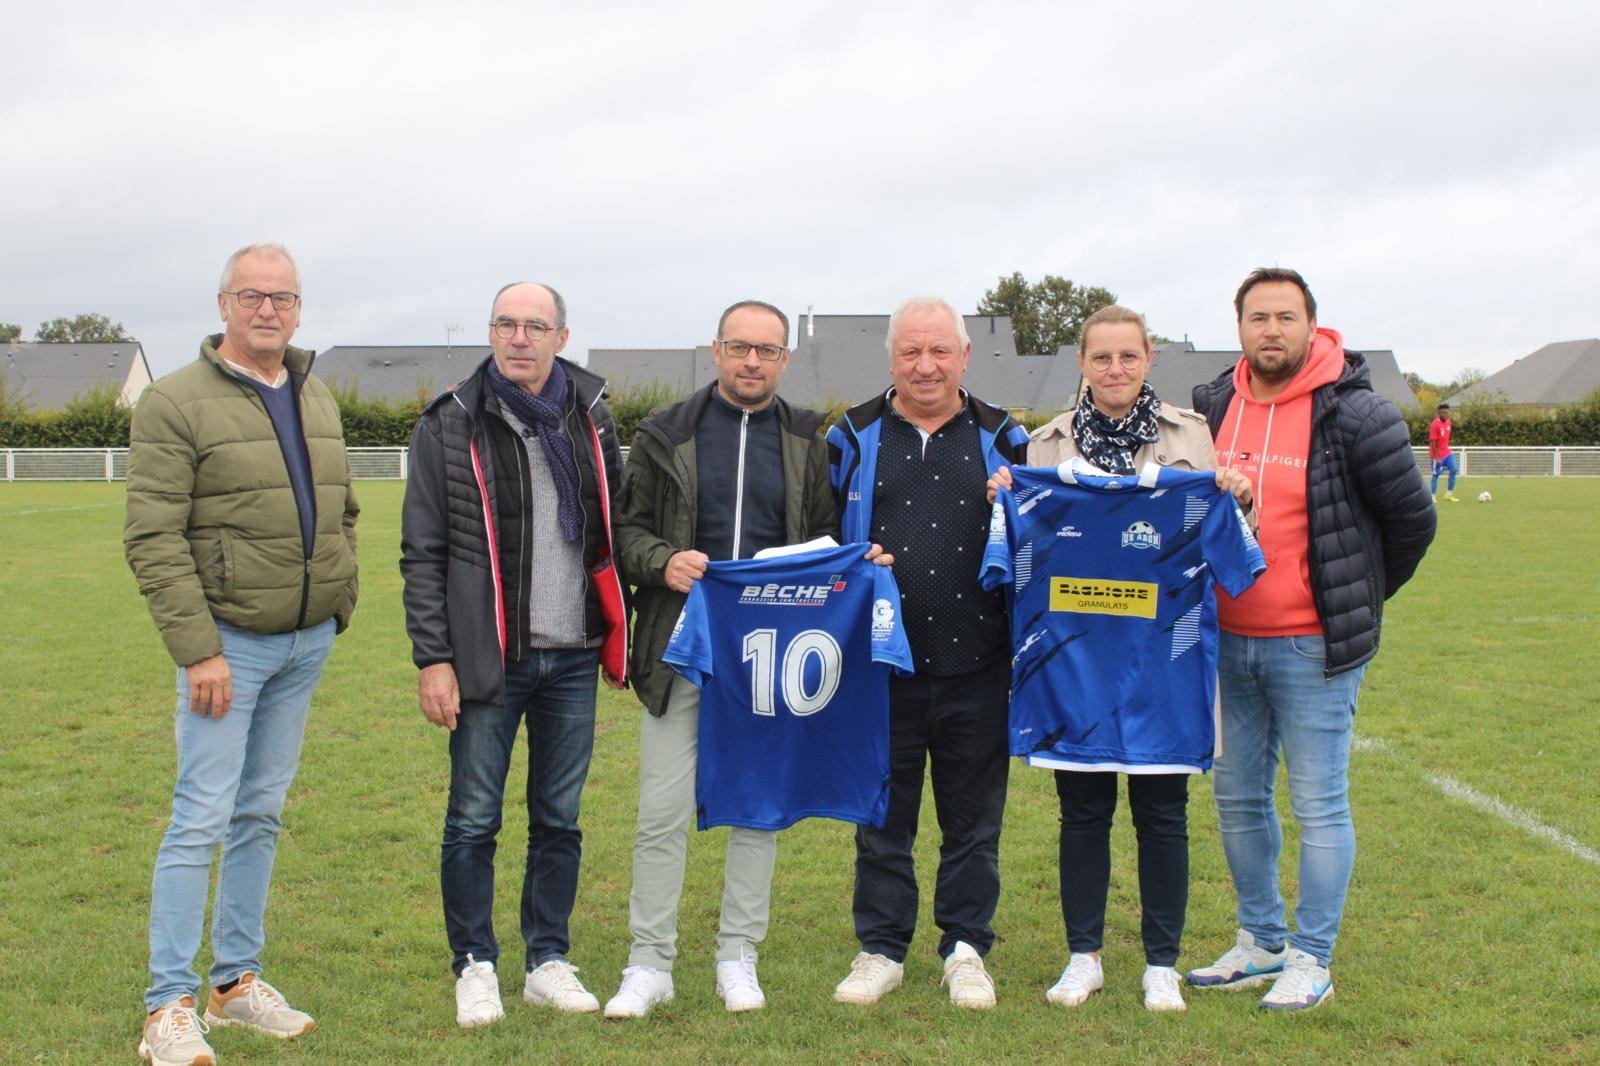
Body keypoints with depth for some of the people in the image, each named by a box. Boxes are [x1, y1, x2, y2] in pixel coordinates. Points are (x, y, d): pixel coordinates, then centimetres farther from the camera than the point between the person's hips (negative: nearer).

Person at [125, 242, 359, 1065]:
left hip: (308, 642, 6)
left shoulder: (317, 399, 11)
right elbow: (153, 540, -15)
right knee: (202, 819, -6)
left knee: (261, 814, 13)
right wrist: (197, 650, -19)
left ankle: (237, 980, 23)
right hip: (228, 642, -6)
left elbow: (343, 511, 21)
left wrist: (339, 602, 10)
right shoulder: (176, 402, -10)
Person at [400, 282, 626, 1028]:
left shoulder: (591, 418, 7)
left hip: (573, 658, 3)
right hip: (487, 659, -3)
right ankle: (475, 967, 18)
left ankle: (548, 961, 23)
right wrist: (432, 658, -9)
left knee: (559, 819, 11)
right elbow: (423, 554, -4)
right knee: (474, 820, 3)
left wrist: (617, 633, 8)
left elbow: (615, 528, 13)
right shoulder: (449, 426, -3)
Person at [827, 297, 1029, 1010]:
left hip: (976, 665, 0)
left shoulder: (1002, 439, 8)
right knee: (882, 816, 8)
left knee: (973, 818, 8)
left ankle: (965, 949, 21)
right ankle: (881, 949, 20)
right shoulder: (852, 437, 8)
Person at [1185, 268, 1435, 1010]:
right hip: (1229, 641, 6)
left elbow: (1412, 518, -2)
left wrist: (1359, 599, 6)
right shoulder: (1213, 408, 5)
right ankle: (1261, 943, 28)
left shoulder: (1352, 414, -9)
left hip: (1314, 645, -5)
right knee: (1238, 797, 14)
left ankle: (1311, 961, 12)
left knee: (1318, 805, 1)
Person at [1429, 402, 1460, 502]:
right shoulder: (1435, 425, -20)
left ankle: (1448, 494, 12)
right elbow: (1432, 442, -21)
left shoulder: (1448, 421, 4)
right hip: (1437, 455, -7)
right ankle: (1432, 496, 9)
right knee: (1436, 474, -1)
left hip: (1447, 452, 7)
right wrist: (1437, 457, -22)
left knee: (1454, 471, 2)